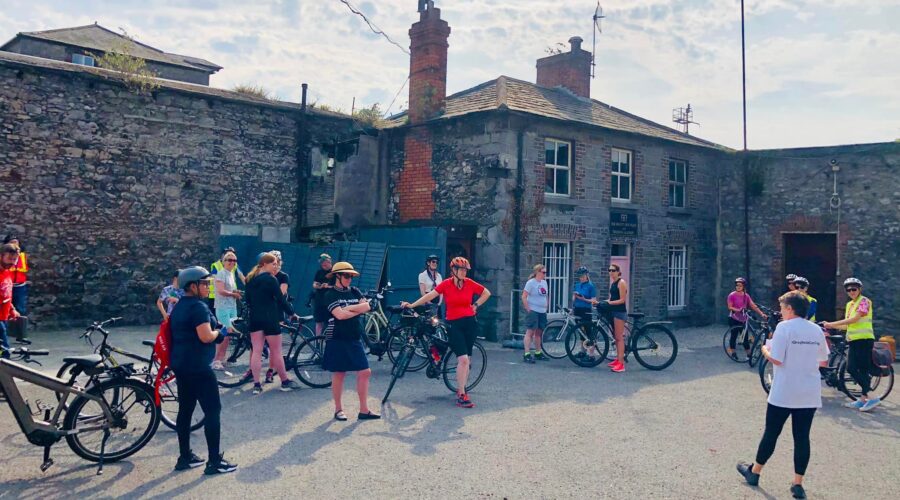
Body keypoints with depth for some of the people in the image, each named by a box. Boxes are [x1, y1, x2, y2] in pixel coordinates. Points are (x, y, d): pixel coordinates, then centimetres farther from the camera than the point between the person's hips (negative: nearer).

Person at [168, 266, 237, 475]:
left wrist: (216, 334, 17)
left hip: (181, 365, 10)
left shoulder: (179, 306, 14)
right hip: (197, 367, -10)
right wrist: (220, 332, -7)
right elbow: (206, 336, -26)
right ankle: (215, 461, -1)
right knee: (212, 410, -4)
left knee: (185, 410, 14)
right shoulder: (198, 306, -17)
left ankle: (185, 457, 22)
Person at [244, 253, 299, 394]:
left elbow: (248, 299, 15)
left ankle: (256, 384, 4)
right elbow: (281, 299, -11)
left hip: (255, 318, 6)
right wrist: (292, 313, -2)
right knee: (276, 351, 2)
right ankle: (285, 382, 11)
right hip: (270, 318, -6)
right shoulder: (270, 279, -12)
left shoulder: (250, 279, 10)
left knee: (256, 351, 5)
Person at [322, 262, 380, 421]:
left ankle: (364, 410, 9)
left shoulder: (355, 291, 11)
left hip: (355, 339, 5)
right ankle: (338, 409, 18)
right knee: (339, 374, 3)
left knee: (365, 372, 2)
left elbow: (367, 307, -4)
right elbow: (340, 314, -19)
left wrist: (348, 308, -12)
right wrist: (358, 310, -8)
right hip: (337, 340, -5)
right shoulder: (331, 294, -5)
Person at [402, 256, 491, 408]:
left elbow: (487, 293, 15)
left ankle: (461, 389, 25)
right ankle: (461, 395, -10)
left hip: (470, 323, 4)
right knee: (463, 359, -15)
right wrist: (412, 305, -18)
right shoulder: (446, 284, -6)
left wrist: (476, 305, 6)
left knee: (467, 360, 8)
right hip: (454, 324, -3)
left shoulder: (470, 283, 1)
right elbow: (430, 295, -11)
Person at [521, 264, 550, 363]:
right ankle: (527, 354, -8)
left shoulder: (544, 282, 11)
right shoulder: (531, 282, -11)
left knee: (539, 332, 13)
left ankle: (538, 353, 23)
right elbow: (524, 297, -13)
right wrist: (528, 309, -15)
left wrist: (546, 308, 13)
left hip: (542, 312, 7)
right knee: (530, 332, -8)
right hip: (533, 311, -7)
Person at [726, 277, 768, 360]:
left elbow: (754, 306, -1)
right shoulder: (732, 295, -9)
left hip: (743, 319, 4)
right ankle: (732, 352, 13)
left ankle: (749, 354, 12)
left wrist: (762, 314, -10)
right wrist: (738, 310, -28)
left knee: (745, 337, 5)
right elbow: (730, 307, -11)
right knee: (733, 335, 0)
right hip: (734, 319, -4)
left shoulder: (746, 296, 3)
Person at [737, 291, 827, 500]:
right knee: (802, 437, 8)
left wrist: (765, 350, 1)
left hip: (783, 394, -4)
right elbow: (823, 361, 12)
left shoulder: (784, 327, -12)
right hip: (809, 395, 4)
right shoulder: (816, 330, 5)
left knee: (771, 433, 9)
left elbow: (777, 359, -18)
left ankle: (754, 472, 24)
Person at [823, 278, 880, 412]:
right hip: (853, 340, 8)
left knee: (863, 370, -7)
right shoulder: (849, 304, 16)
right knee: (851, 369, 3)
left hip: (864, 340, -8)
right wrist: (830, 326, 3)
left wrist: (832, 324, -17)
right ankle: (864, 398, 10)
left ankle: (872, 398, -1)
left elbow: (854, 319, -17)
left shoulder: (864, 301, -7)